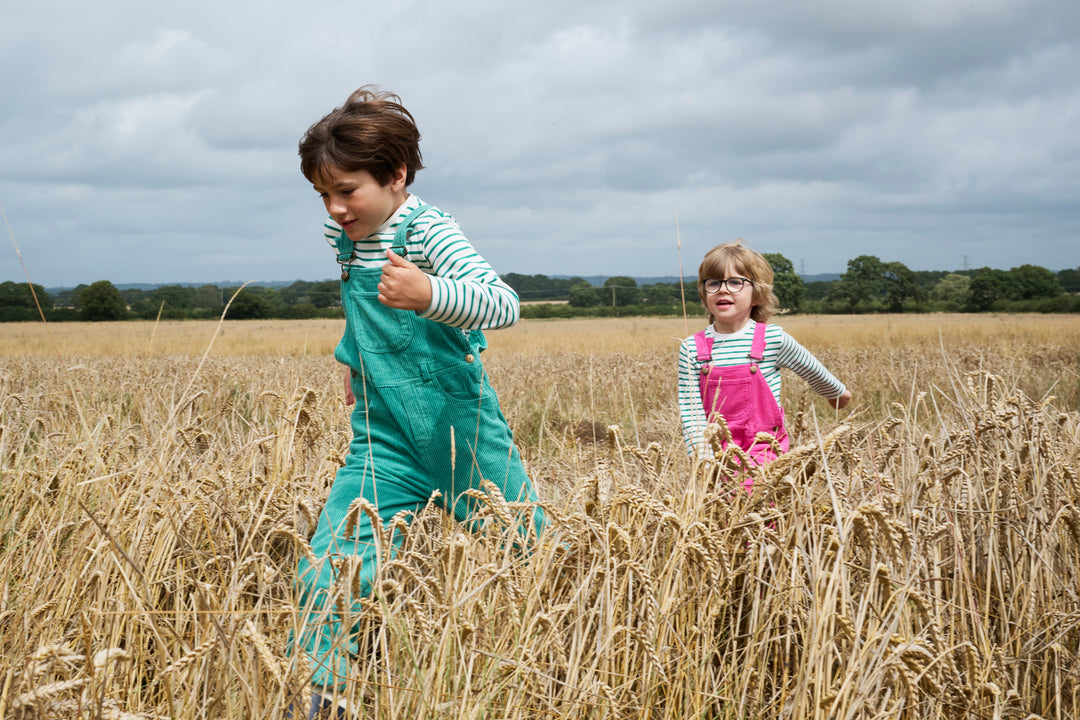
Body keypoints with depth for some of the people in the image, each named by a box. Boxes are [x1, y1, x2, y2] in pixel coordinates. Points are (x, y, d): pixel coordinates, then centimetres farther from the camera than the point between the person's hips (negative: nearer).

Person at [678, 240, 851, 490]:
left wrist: (836, 392, 32)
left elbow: (811, 369, 14)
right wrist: (705, 461, -13)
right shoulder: (692, 349, -2)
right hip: (718, 454, 2)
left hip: (764, 450, -2)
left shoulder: (773, 339, -5)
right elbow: (690, 412, -3)